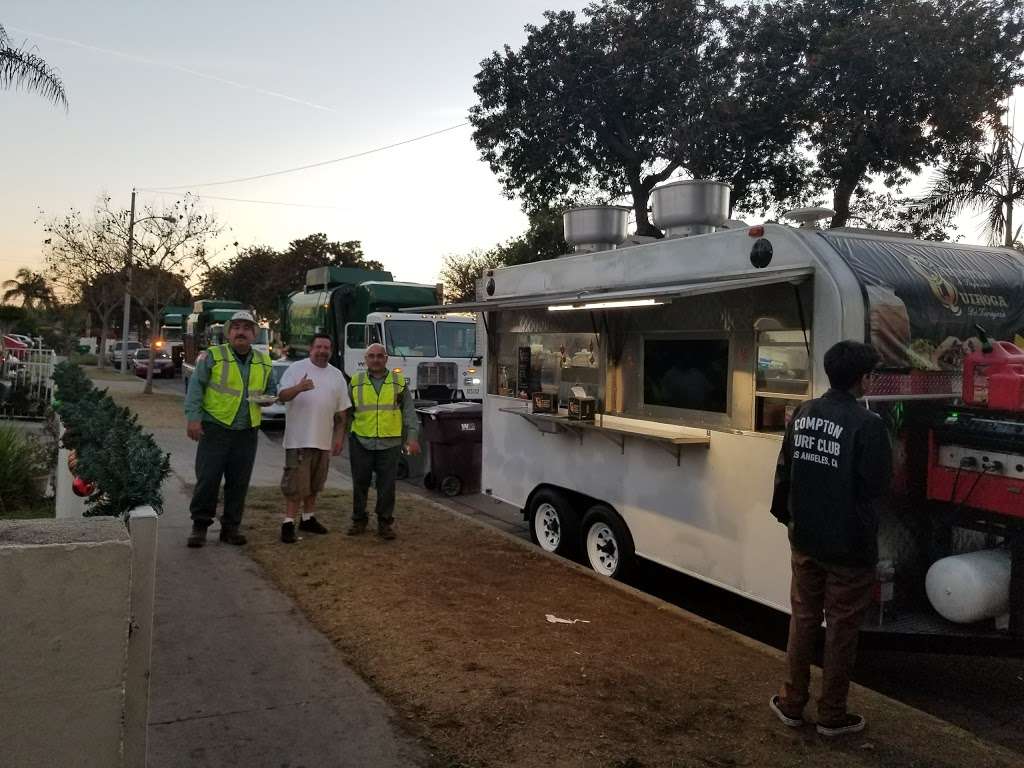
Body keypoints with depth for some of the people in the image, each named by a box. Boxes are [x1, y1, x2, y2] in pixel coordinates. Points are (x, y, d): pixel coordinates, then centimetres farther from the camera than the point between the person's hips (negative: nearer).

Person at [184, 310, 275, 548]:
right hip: (215, 428, -4)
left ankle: (231, 527, 19)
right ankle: (199, 525, 10)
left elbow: (270, 391, 22)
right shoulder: (213, 356, -1)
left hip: (247, 432, 4)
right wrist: (193, 417, -14)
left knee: (239, 483, 7)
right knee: (207, 479, -3)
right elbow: (196, 386, -4)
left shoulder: (264, 362, 12)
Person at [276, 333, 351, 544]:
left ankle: (308, 518, 27)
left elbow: (342, 411, 14)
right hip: (299, 438, -5)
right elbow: (282, 396, -13)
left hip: (323, 440, 5)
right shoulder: (296, 369, -2)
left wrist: (340, 437, 9)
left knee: (314, 484, 15)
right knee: (295, 483, -5)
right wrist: (299, 388, -33)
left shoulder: (337, 375, 12)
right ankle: (288, 523, -1)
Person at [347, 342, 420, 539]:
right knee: (360, 484, 8)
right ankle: (359, 520, 23)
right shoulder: (356, 382, 5)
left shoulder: (398, 382, 5)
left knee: (387, 486, 3)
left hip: (389, 444, 0)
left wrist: (412, 437, -4)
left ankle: (385, 523, 15)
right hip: (361, 442, 1)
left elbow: (409, 412, 4)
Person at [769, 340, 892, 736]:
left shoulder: (803, 414, 1)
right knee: (841, 629, 9)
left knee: (803, 620, 18)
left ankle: (792, 704, 27)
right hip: (849, 544, -5)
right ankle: (832, 715, 22)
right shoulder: (867, 424, -20)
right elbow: (877, 483, -15)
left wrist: (785, 514, 21)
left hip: (805, 539, 6)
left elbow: (784, 471, 8)